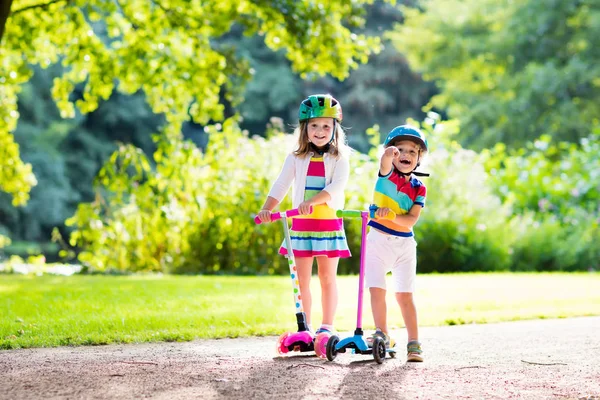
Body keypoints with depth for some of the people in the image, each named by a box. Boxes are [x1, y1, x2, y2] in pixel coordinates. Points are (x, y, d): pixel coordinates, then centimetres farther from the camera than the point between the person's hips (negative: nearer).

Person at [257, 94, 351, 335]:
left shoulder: (339, 159, 1)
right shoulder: (296, 159, 7)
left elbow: (337, 186, -15)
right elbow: (281, 186, -1)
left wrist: (312, 201, -31)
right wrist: (266, 209, -18)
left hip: (330, 223, -2)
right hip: (301, 225, 2)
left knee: (327, 277, 5)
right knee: (302, 279, 4)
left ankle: (327, 325, 14)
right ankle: (304, 327, 11)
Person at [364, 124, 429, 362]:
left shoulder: (418, 188, 0)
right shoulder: (387, 174, -5)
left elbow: (411, 221, -10)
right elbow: (385, 161, -31)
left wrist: (391, 214, -29)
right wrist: (389, 153, -55)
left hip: (404, 244, 1)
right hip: (378, 240, -1)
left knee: (405, 295, -1)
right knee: (377, 290, -3)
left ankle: (414, 343, 1)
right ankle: (382, 335, 10)